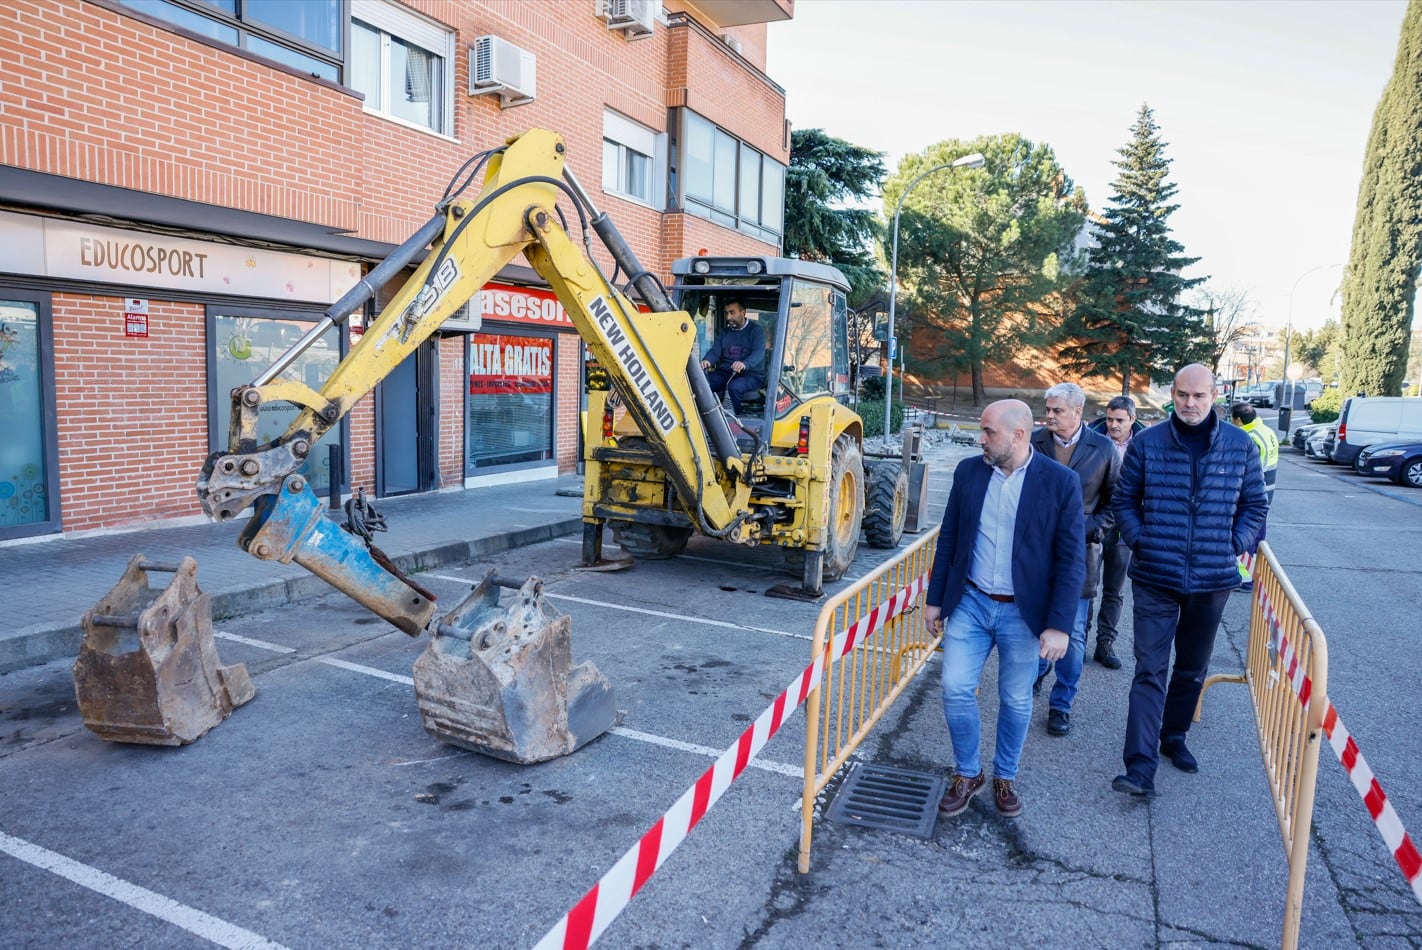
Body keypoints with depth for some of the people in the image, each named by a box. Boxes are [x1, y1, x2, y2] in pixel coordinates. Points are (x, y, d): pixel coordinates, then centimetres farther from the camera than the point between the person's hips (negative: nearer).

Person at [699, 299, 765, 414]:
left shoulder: (756, 330, 0)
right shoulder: (724, 332, 18)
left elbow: (758, 353, -17)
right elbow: (715, 351, 4)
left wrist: (744, 364, -39)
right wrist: (707, 361, -22)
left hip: (751, 374, -4)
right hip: (724, 373, 5)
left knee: (735, 386, -37)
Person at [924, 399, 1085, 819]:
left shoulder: (1061, 481, -10)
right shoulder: (968, 471, -1)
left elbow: (1071, 559, -9)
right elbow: (949, 538, 6)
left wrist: (1059, 625, -13)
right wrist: (935, 598, 7)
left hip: (1023, 612, -2)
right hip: (970, 603, 3)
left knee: (1016, 701, 11)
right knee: (956, 690, 1)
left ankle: (1005, 777, 35)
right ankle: (967, 774, 24)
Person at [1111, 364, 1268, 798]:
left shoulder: (1240, 446, 0)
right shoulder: (1146, 442, -4)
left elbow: (1254, 504, 9)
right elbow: (1124, 498, 5)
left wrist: (1234, 546, -1)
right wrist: (1139, 541, -5)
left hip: (1212, 579, 3)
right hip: (1155, 577, -2)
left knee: (1192, 667, 17)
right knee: (1150, 670, -6)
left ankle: (1173, 736, 38)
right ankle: (1140, 767, -8)